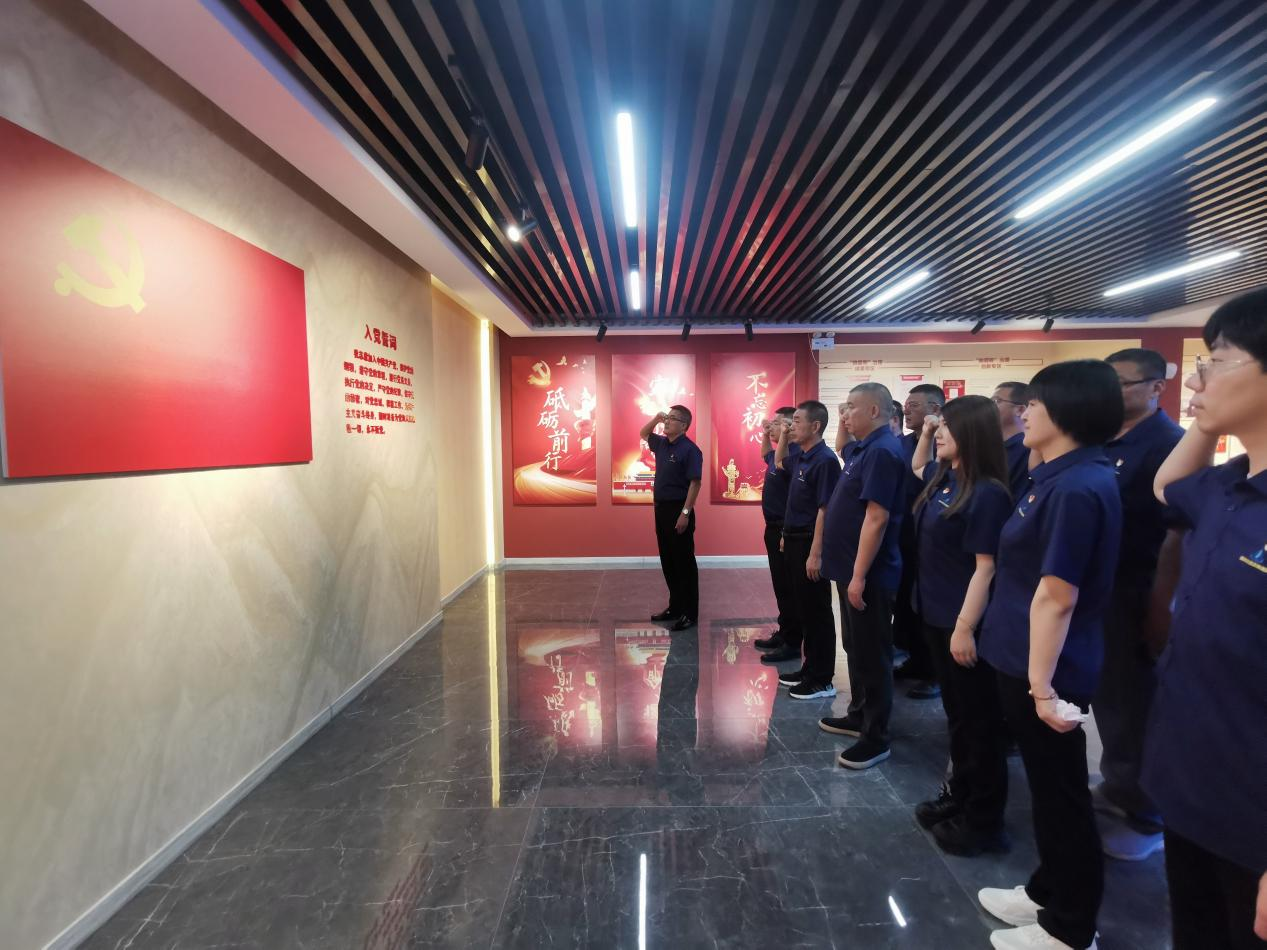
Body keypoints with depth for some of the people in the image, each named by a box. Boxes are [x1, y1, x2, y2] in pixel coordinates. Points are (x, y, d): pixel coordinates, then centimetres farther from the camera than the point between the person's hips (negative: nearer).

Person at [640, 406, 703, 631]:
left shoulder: (689, 449, -14)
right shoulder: (662, 444, 10)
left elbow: (695, 483, -18)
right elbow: (643, 434, 29)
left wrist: (685, 513, -22)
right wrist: (656, 418, 11)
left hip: (678, 510, -8)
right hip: (661, 508, 8)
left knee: (684, 563, 0)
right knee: (668, 562, 14)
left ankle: (689, 613, 10)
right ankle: (675, 606, 26)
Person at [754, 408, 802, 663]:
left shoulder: (795, 454, -19)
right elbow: (767, 456, 32)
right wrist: (765, 435, 24)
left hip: (784, 529, -9)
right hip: (773, 527, 9)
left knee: (788, 588, 0)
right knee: (780, 585, 17)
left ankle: (792, 644, 11)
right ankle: (783, 633, 30)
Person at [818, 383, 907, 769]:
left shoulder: (882, 451, -19)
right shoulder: (863, 448, 10)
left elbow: (876, 518, -25)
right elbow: (842, 450, 35)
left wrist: (859, 575, -24)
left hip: (868, 574, -10)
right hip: (852, 568, 10)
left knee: (872, 654, 3)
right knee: (855, 648, 21)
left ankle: (876, 738, 17)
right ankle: (858, 715, 37)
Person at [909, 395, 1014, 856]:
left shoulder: (987, 493, -19)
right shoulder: (943, 478, 5)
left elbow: (985, 566, -21)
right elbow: (916, 467, 30)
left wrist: (965, 627, -21)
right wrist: (924, 433, 14)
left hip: (964, 622, -9)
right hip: (936, 614, 9)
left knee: (979, 722, 8)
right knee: (956, 714, 21)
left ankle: (984, 821, 25)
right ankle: (960, 798, 37)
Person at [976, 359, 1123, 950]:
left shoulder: (1077, 487, -23)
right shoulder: (1060, 477, 8)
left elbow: (1057, 596, -24)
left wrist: (1043, 683, -20)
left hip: (1044, 667, -9)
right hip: (1026, 659, 9)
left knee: (1061, 794, 9)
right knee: (1047, 787, 22)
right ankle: (1049, 893, 41)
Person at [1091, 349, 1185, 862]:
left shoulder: (1169, 444, -15)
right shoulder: (1102, 441, 8)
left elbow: (1180, 534, -18)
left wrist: (1161, 607, -18)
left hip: (1137, 597, -7)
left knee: (1135, 703, 6)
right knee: (1105, 694, 19)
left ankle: (1145, 816, 25)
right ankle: (1116, 786, 38)